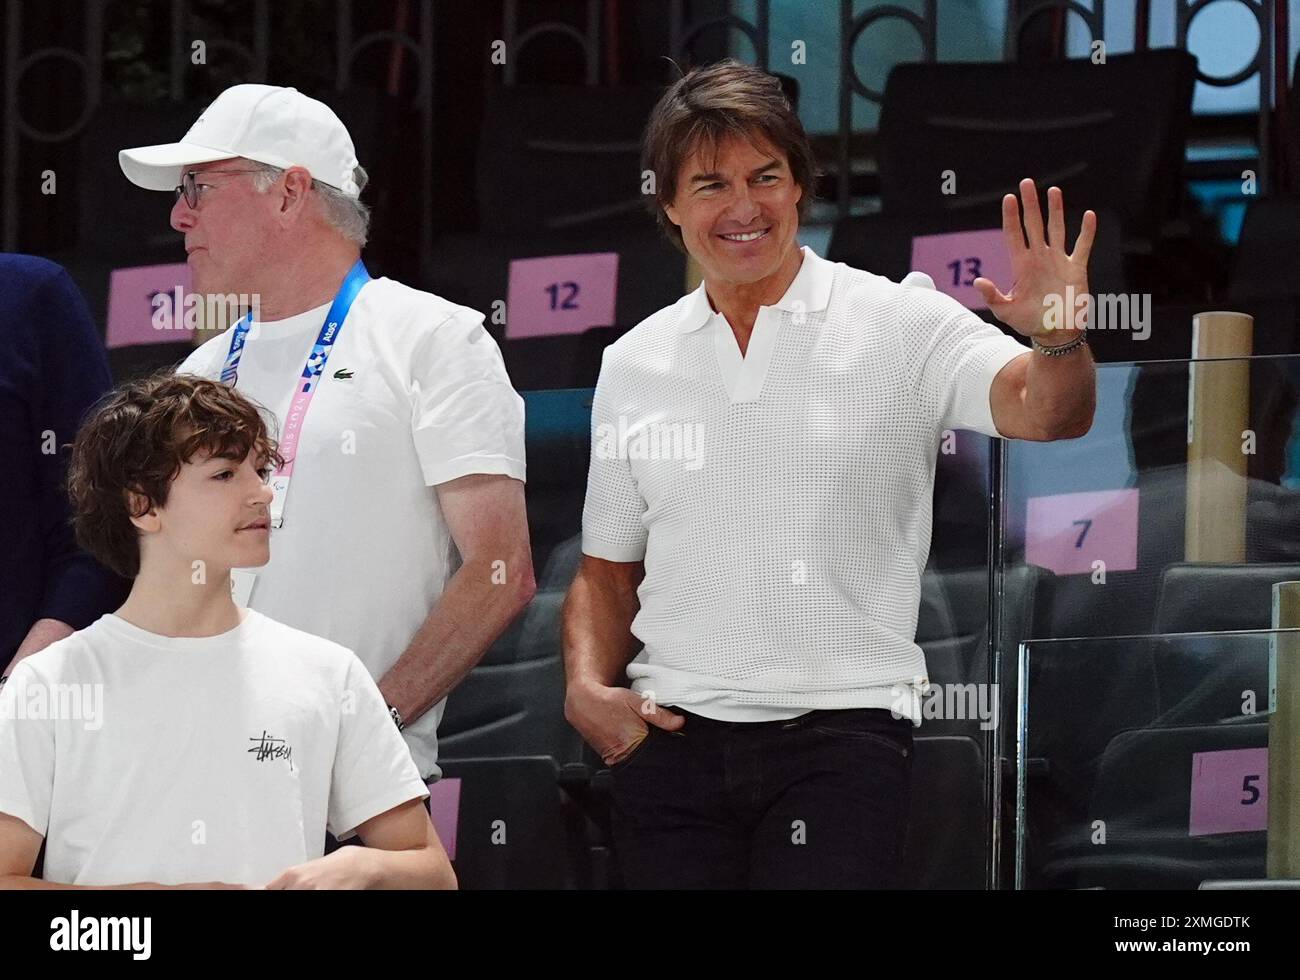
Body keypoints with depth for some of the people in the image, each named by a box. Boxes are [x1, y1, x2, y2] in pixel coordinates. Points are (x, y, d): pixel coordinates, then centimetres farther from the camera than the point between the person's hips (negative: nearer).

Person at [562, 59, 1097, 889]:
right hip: (672, 735, 4)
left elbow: (1043, 412, -15)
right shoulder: (634, 363, 12)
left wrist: (1058, 342, -36)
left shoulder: (898, 323, 1)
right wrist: (586, 687, 1)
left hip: (843, 731, -4)